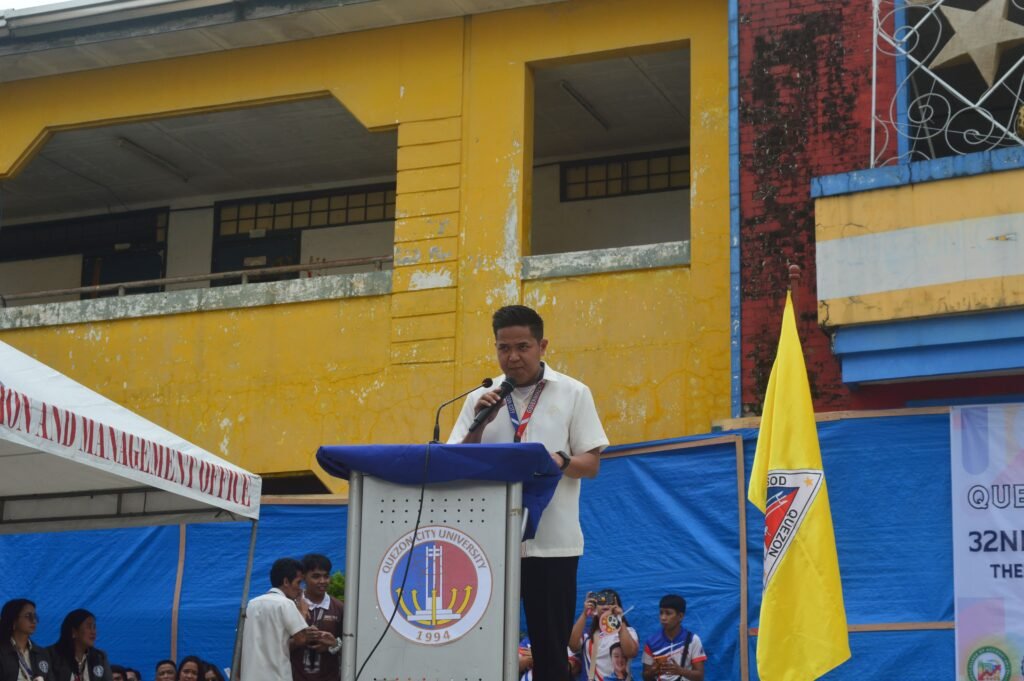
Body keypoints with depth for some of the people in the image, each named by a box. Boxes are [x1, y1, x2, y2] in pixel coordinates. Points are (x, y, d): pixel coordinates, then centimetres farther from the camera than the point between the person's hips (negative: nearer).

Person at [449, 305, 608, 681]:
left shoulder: (573, 394, 4)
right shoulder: (481, 398, 11)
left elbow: (591, 463, 1)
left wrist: (559, 462, -20)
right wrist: (479, 425, -8)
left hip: (551, 540, -2)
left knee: (550, 644, 1)